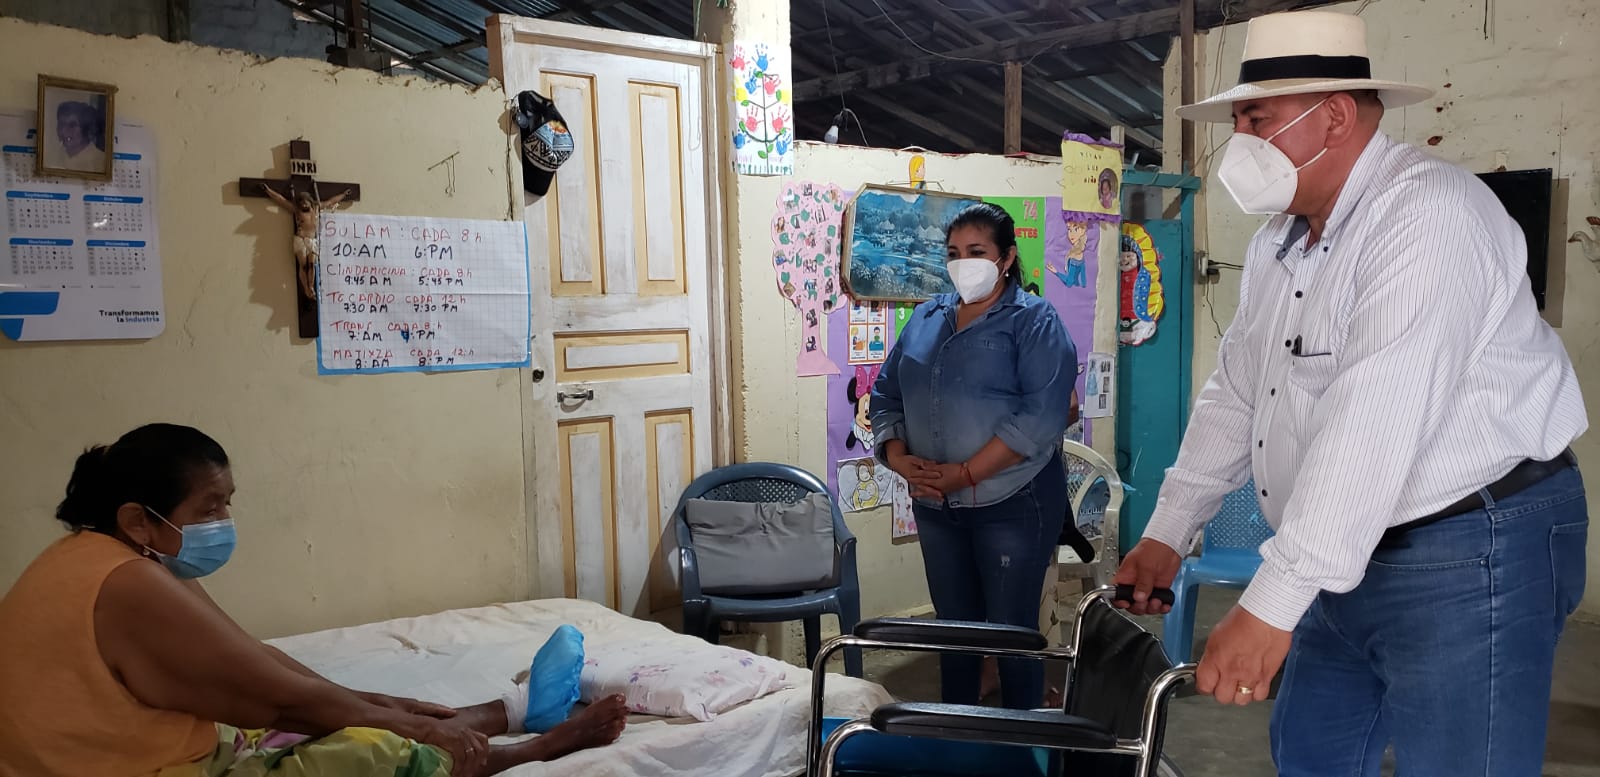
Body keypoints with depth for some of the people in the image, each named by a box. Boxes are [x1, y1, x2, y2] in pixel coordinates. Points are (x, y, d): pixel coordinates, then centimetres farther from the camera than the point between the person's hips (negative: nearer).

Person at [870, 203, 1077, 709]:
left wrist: (965, 473, -20)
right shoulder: (926, 318, 12)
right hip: (935, 506, 5)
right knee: (953, 627, 15)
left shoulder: (1034, 320, -6)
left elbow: (1041, 416, -18)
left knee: (1011, 631, 3)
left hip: (1011, 502, -5)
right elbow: (886, 393, 12)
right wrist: (898, 458, -7)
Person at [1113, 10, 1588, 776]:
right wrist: (1167, 533, 10)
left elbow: (1373, 425, -30)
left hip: (1470, 551, -8)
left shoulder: (1427, 216, -21)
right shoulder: (1278, 241, 9)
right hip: (1348, 557, 9)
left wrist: (1270, 603, -31)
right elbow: (1235, 392, 14)